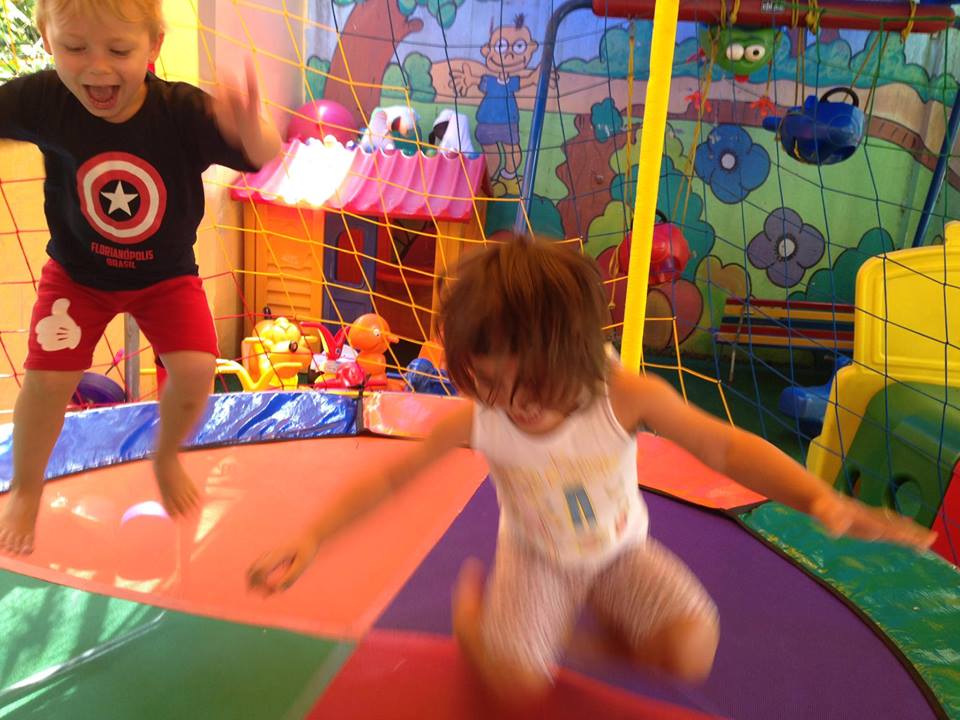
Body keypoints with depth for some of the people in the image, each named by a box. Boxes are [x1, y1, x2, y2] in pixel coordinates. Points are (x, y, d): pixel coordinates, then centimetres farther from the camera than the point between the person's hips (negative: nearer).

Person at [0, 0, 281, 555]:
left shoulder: (184, 111, -29)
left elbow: (266, 158, -37)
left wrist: (251, 129, -61)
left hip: (166, 274, 0)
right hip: (77, 271, 1)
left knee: (196, 371, -13)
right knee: (48, 378, -7)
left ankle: (167, 457, 23)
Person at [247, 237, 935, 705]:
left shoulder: (626, 396, -28)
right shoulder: (478, 419, -25)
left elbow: (725, 446, -24)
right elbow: (389, 475, -18)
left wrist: (823, 499, -36)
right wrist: (313, 537, -23)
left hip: (618, 549, 1)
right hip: (534, 556, -1)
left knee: (693, 650, -19)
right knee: (517, 680, -21)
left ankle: (607, 622, 14)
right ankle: (473, 597, 14)